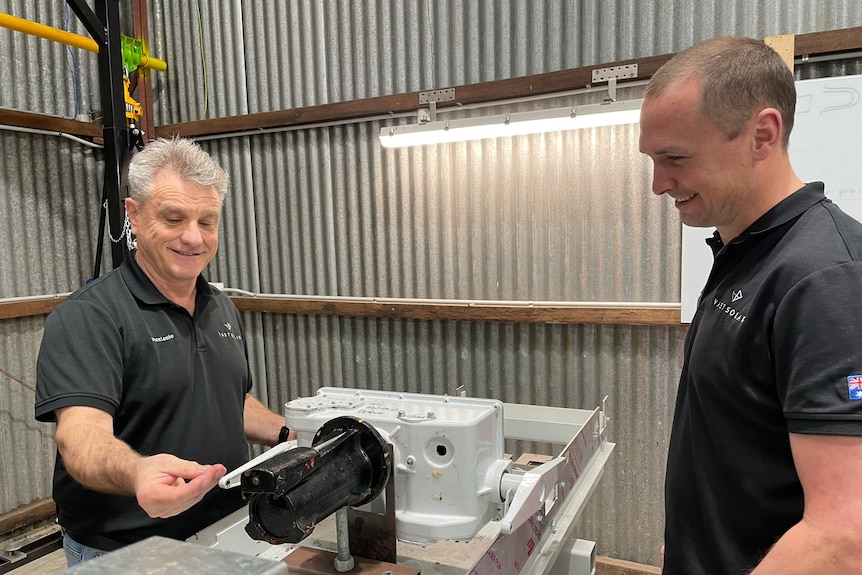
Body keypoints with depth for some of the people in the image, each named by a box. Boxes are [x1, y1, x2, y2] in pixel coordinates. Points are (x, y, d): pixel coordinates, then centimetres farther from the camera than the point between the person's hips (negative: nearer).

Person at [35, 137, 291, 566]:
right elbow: (81, 434, -29)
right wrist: (137, 472, -49)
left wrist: (293, 438, 0)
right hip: (124, 556, -6)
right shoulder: (87, 317, -18)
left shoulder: (223, 310, 4)